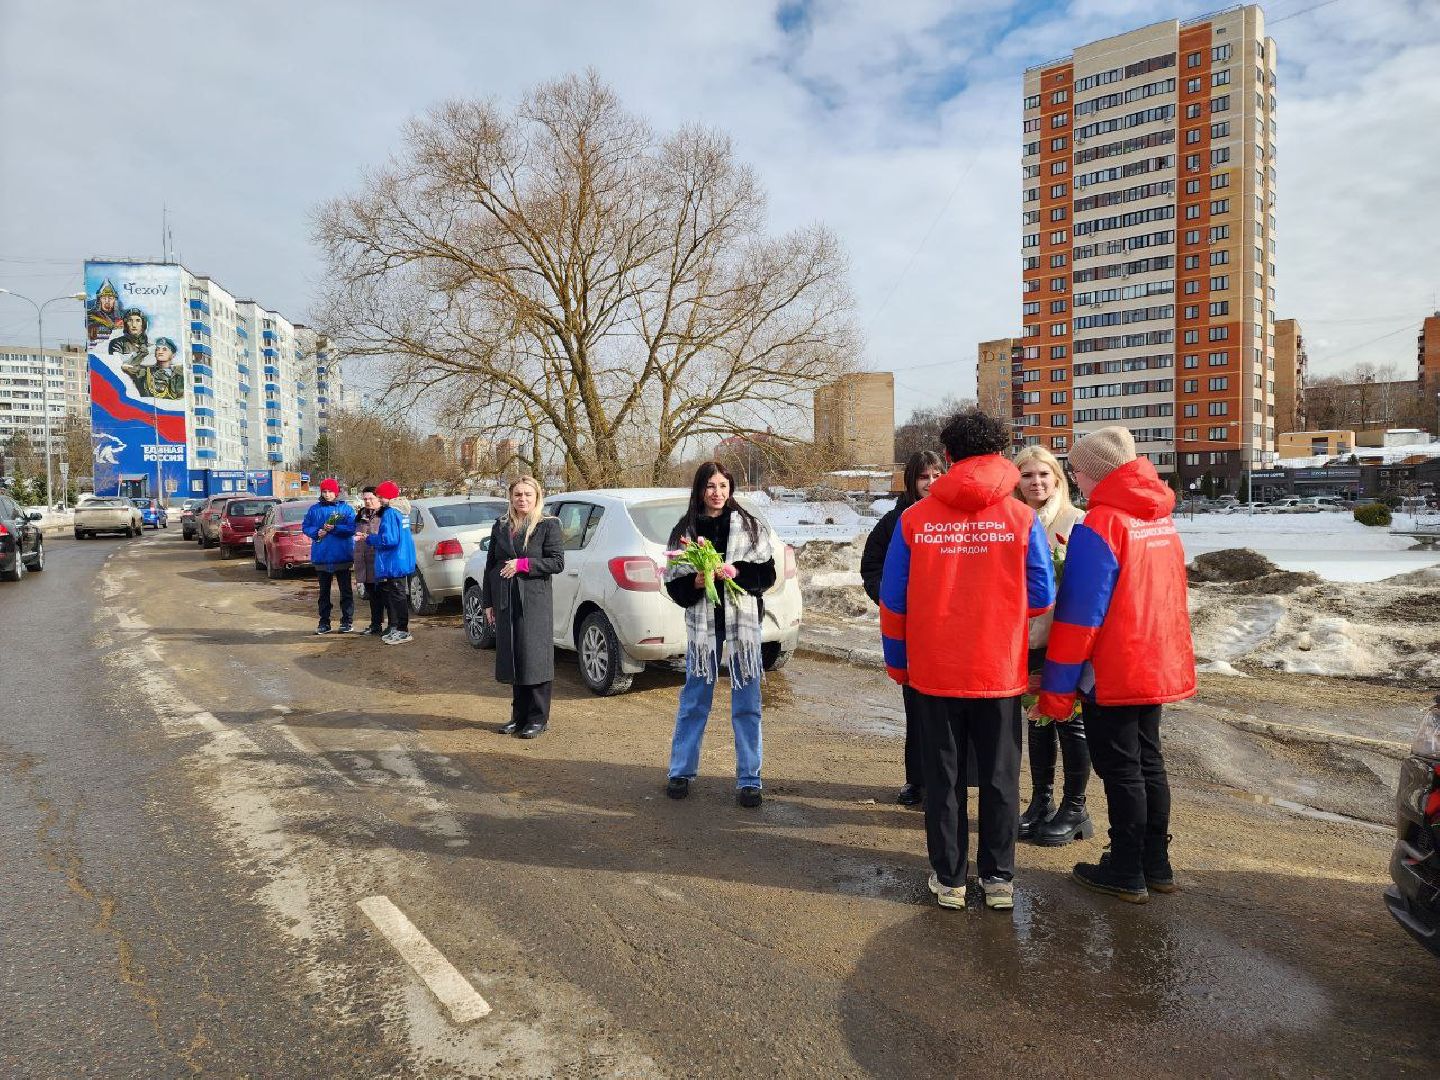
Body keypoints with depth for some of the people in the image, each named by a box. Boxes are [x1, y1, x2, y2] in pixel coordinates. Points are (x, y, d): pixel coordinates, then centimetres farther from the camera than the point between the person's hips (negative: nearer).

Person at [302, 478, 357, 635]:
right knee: (324, 591, 11)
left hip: (342, 556, -3)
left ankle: (347, 621, 10)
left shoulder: (346, 508, -1)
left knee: (345, 590, 3)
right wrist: (317, 532, -10)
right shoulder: (314, 509, 8)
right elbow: (305, 527, 8)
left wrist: (334, 528, -21)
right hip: (321, 557, 3)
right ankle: (324, 622, 18)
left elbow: (352, 528, -9)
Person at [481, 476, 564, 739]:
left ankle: (538, 718, 9)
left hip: (534, 602, -5)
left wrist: (522, 564, -15)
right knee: (511, 659, 9)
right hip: (505, 602, 5)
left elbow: (557, 562, -8)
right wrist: (488, 602, 11)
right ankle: (519, 716, 20)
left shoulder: (548, 525, -2)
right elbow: (490, 565, 15)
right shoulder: (500, 527, 12)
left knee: (535, 659, -2)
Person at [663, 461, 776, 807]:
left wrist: (736, 572, -18)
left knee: (747, 703, 5)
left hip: (743, 619, 0)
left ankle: (748, 779, 16)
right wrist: (696, 582, -19)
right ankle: (681, 772, 24)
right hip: (702, 622, 0)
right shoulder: (684, 530, 2)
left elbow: (767, 573, -3)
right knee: (694, 701, 10)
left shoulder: (748, 526, 1)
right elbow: (673, 584, -1)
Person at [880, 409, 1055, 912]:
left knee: (943, 777, 13)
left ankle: (948, 879, 22)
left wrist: (897, 662, 11)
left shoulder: (914, 519, -6)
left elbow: (892, 601, -1)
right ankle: (999, 879, 23)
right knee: (1000, 777, 14)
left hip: (934, 671, 1)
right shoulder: (1022, 518, -7)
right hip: (1000, 671, 0)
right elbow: (1041, 597, -1)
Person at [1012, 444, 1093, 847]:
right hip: (1028, 639, 5)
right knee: (1037, 717, 14)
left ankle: (1074, 809, 18)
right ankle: (1041, 801, 27)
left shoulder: (1077, 522, -7)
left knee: (1070, 720, 5)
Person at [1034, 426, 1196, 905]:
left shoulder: (1100, 525, -18)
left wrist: (1056, 689, -15)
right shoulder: (1162, 519, 7)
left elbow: (1078, 615, -20)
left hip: (1112, 676, -8)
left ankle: (1127, 873, 15)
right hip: (1160, 667, 8)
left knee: (1120, 770, 3)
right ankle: (1157, 865, 28)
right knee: (1148, 763, 18)